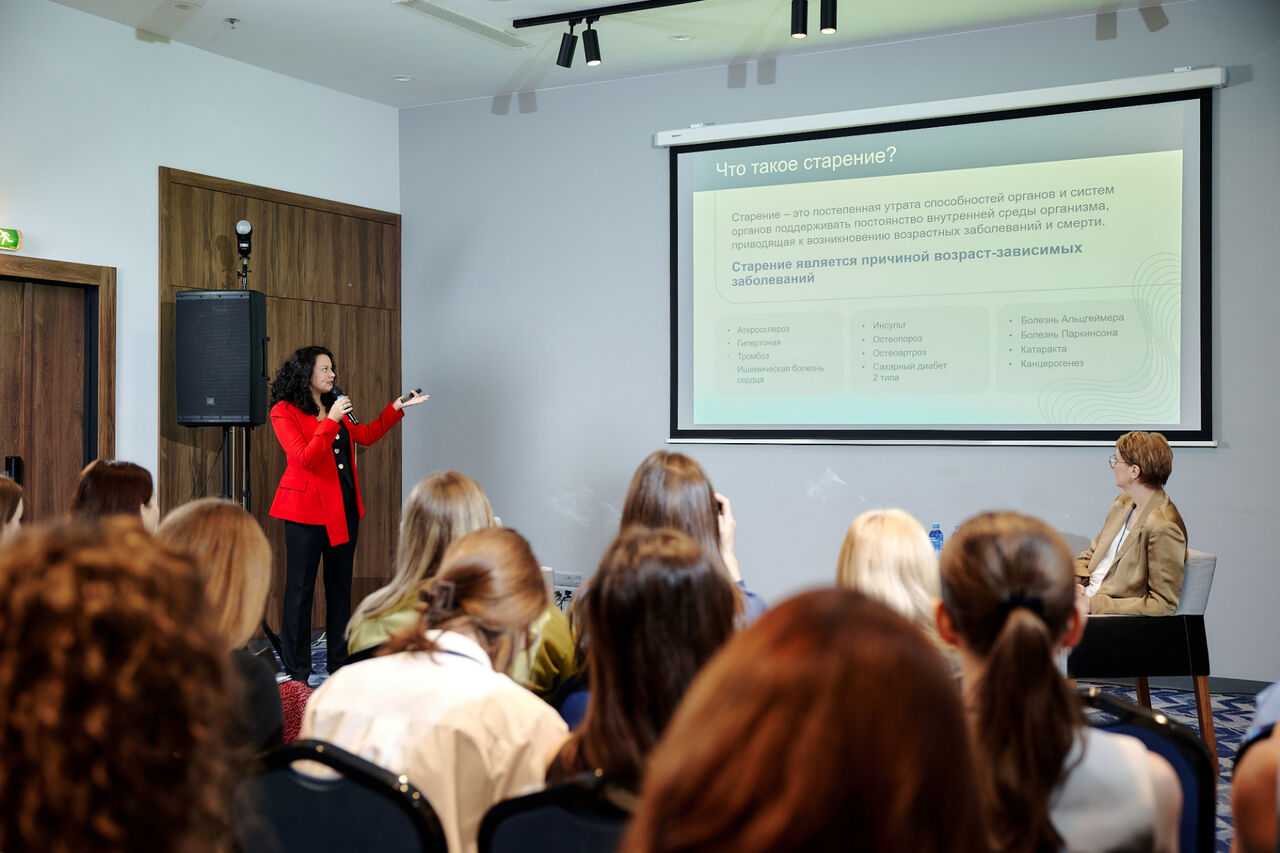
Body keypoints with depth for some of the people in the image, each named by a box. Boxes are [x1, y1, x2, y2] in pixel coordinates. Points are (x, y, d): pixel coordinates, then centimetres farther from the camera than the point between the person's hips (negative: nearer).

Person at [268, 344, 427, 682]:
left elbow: (366, 435, 21)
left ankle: (340, 662, 20)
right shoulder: (284, 412, -7)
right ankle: (296, 671, 4)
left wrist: (396, 408, 17)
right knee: (300, 589, -3)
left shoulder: (334, 407, 14)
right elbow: (305, 458, -18)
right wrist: (331, 422, -23)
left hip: (344, 508, 7)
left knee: (340, 586, 11)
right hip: (307, 510, -7)